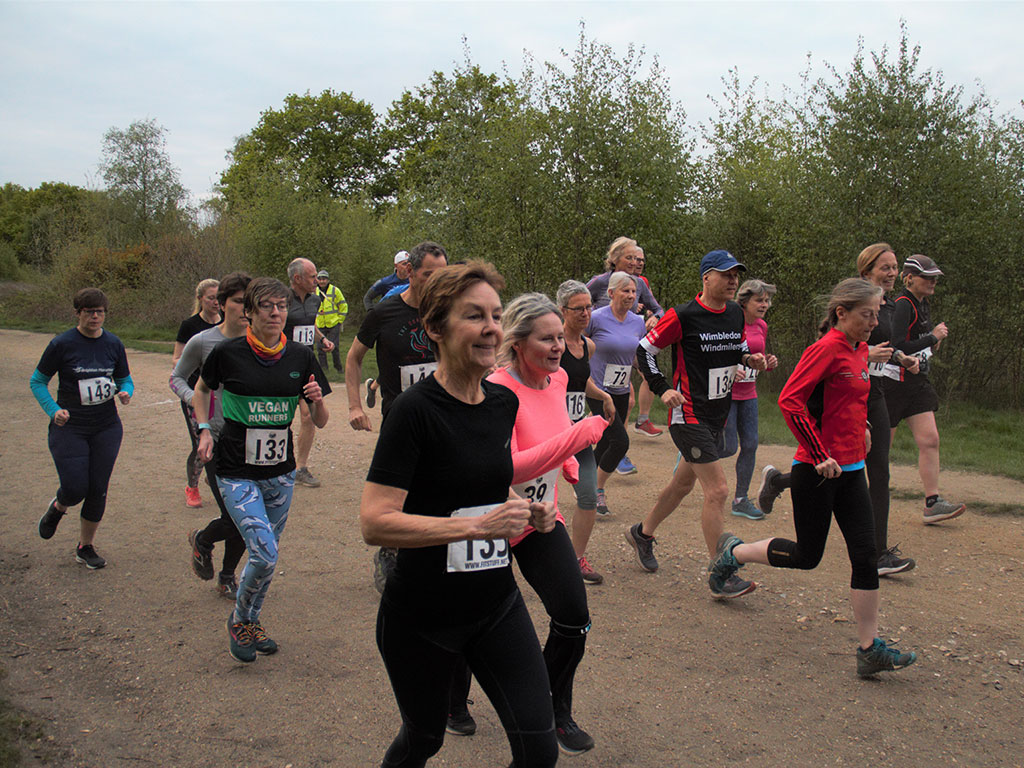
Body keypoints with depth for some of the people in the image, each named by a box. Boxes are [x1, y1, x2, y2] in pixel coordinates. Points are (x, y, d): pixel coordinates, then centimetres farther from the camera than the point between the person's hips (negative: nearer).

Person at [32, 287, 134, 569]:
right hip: (69, 429, -3)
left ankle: (86, 546, 22)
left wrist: (125, 393, -10)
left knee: (98, 490, 4)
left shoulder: (113, 344, 3)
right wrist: (53, 410, -14)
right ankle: (58, 507, 29)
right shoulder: (62, 344, -7)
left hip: (106, 428, 3)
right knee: (75, 489, -9)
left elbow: (125, 378, 14)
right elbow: (37, 381, 1)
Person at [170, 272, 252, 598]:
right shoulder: (203, 342, -5)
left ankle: (227, 576, 32)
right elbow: (177, 378, 10)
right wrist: (194, 400, -10)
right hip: (217, 439, -2)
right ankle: (201, 540, 30)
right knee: (235, 519, -6)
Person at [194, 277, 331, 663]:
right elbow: (202, 390, 12)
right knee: (264, 554, -14)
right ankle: (238, 620, 14)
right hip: (237, 472, -4)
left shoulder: (300, 356, -2)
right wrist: (204, 430, -1)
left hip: (280, 472, 4)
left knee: (267, 554, 13)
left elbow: (320, 422, 3)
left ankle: (252, 621, 38)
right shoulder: (228, 353, -10)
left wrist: (317, 400, -18)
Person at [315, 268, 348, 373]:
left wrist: (340, 320, 2)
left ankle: (338, 367, 12)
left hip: (333, 324, -3)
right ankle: (323, 368, 10)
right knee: (320, 348, 0)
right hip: (319, 325, 3)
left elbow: (343, 306, 5)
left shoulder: (335, 290, -2)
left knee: (334, 347, -4)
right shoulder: (314, 292, 7)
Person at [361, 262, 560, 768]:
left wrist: (529, 512, -1)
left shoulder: (504, 403, 2)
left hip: (496, 605, 5)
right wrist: (477, 525, -30)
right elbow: (374, 523, -25)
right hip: (420, 616, -5)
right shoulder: (416, 409, -19)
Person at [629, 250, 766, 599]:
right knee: (717, 491, -12)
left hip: (718, 416, 8)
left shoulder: (735, 313, 7)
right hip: (689, 416, -8)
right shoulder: (683, 316, -14)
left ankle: (642, 534, 42)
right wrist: (663, 390, -14)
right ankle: (721, 577, -4)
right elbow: (645, 350, -6)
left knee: (684, 482, 20)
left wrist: (750, 359, 2)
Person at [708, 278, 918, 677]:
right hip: (816, 470, -8)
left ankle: (870, 648, 7)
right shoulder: (826, 349, -16)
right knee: (807, 555, 5)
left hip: (850, 469, 8)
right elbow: (790, 400, -23)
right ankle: (732, 553, 28)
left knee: (866, 554, 2)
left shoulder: (860, 350, 10)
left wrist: (861, 427, 16)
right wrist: (820, 455, -21)